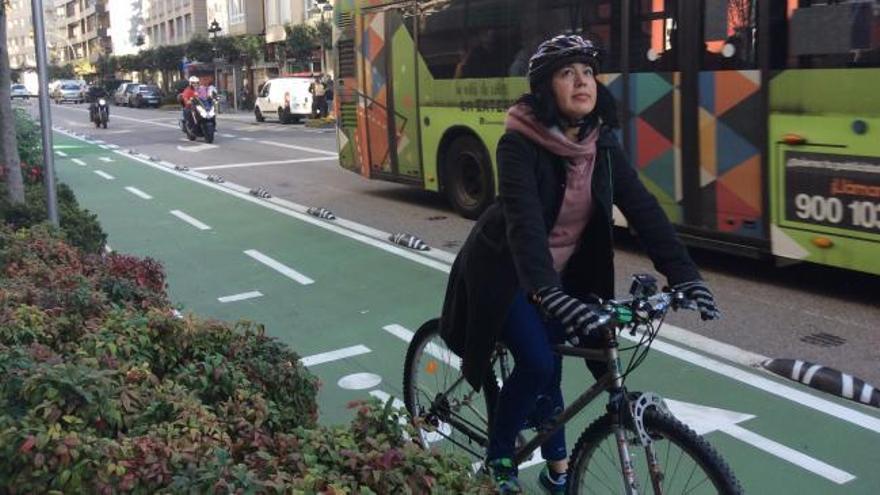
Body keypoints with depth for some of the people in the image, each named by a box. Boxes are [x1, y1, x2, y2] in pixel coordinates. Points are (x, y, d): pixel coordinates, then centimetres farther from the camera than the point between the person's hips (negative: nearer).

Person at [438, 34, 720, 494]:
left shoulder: (602, 143, -8)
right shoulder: (519, 144, -25)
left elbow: (644, 209, -14)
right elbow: (523, 221, -38)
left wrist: (685, 275, -24)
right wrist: (550, 294, -52)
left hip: (564, 273, 5)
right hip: (504, 271, -5)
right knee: (538, 364, -16)